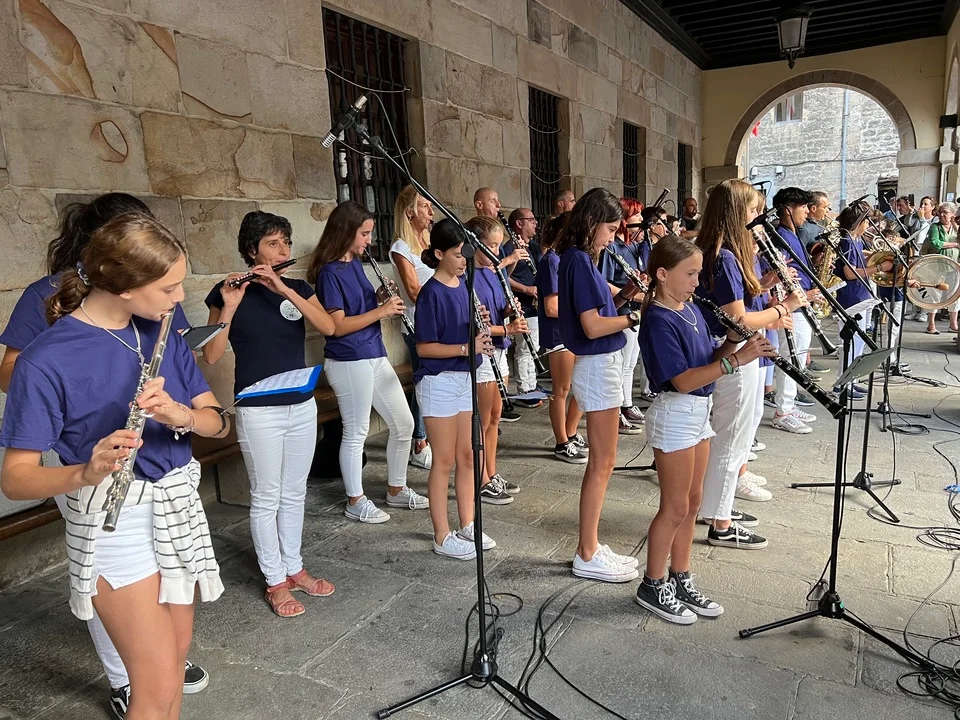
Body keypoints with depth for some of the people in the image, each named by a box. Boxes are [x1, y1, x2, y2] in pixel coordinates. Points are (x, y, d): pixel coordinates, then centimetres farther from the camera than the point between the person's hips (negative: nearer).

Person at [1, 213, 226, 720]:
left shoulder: (164, 336, 0)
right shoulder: (47, 360, -17)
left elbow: (218, 422, -1)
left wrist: (181, 413, -23)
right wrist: (86, 472, -36)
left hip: (179, 505, 6)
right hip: (113, 523, -5)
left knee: (176, 653, 18)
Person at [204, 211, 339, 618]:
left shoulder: (298, 288, 5)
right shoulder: (229, 292, -6)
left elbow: (328, 327, -13)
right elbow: (211, 355, -12)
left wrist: (283, 288, -20)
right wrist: (229, 306, -23)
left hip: (302, 406, 5)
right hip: (259, 412, -4)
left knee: (294, 493, 15)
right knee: (266, 498, 5)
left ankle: (294, 568, 31)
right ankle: (275, 582, 20)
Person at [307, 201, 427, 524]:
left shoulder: (356, 264, 11)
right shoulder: (330, 272, -13)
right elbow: (338, 325, -19)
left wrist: (381, 299, 2)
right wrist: (381, 311, -18)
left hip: (375, 356, 9)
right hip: (348, 362, -9)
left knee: (404, 423, 12)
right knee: (356, 432, 4)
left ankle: (397, 490, 29)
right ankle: (355, 501, 22)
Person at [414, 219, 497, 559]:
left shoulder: (465, 285, 7)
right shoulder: (431, 293, -14)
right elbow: (424, 347, -16)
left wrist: (481, 328, -4)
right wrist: (466, 347, -24)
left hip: (466, 379, 7)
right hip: (439, 382, -7)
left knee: (467, 456, 13)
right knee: (445, 461, 1)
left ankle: (467, 525, 26)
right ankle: (442, 536, 14)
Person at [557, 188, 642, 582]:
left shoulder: (580, 259, 13)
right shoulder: (578, 260, -16)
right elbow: (592, 327, -22)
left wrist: (622, 296, 2)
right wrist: (635, 316, -12)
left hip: (601, 365, 10)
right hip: (597, 367, -10)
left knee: (600, 461, 14)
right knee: (602, 462, -1)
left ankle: (590, 546, 24)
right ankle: (587, 556, 10)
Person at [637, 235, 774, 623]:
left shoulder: (691, 310, 8)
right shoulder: (658, 321, -18)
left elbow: (707, 361, 9)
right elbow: (683, 380, -24)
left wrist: (733, 342, -9)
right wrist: (736, 360, -29)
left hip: (699, 411, 9)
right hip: (674, 415, -9)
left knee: (692, 502, 15)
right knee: (675, 507, 1)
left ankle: (681, 581, 29)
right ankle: (652, 586, 18)